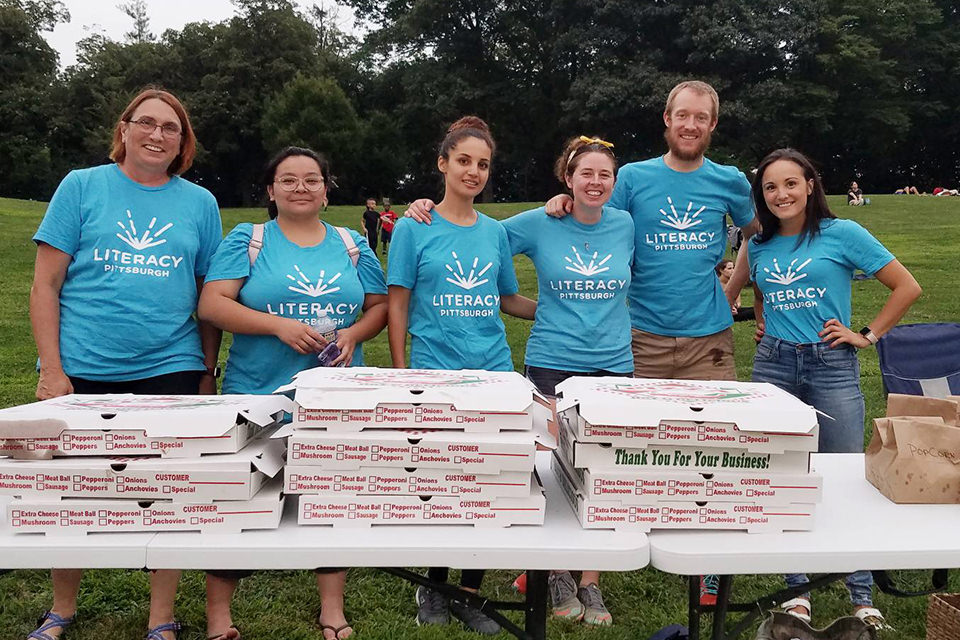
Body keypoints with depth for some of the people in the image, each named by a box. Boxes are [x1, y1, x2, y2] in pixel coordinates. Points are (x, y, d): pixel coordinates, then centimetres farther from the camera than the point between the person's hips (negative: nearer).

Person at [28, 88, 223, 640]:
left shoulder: (200, 203, 8)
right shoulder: (81, 187, 3)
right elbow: (46, 287, 0)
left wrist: (209, 372, 5)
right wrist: (52, 371, -6)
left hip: (170, 369, 1)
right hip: (83, 372, 0)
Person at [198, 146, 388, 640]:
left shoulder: (352, 245, 11)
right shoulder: (246, 240, 2)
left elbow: (380, 306, 11)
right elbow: (212, 304, -7)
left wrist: (353, 334, -9)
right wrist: (280, 325, -18)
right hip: (257, 396, -2)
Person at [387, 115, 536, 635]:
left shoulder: (495, 232, 10)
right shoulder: (415, 227, -1)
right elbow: (397, 304, -1)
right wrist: (400, 373, -5)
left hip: (493, 373, 3)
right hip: (434, 373, -3)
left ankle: (470, 592, 22)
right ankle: (434, 586, 28)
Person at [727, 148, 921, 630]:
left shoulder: (843, 234, -3)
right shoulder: (759, 247, 9)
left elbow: (907, 287, -1)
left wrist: (867, 335, -4)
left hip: (831, 365, -3)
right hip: (774, 364, 4)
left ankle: (862, 595, 16)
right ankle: (797, 589, 19)